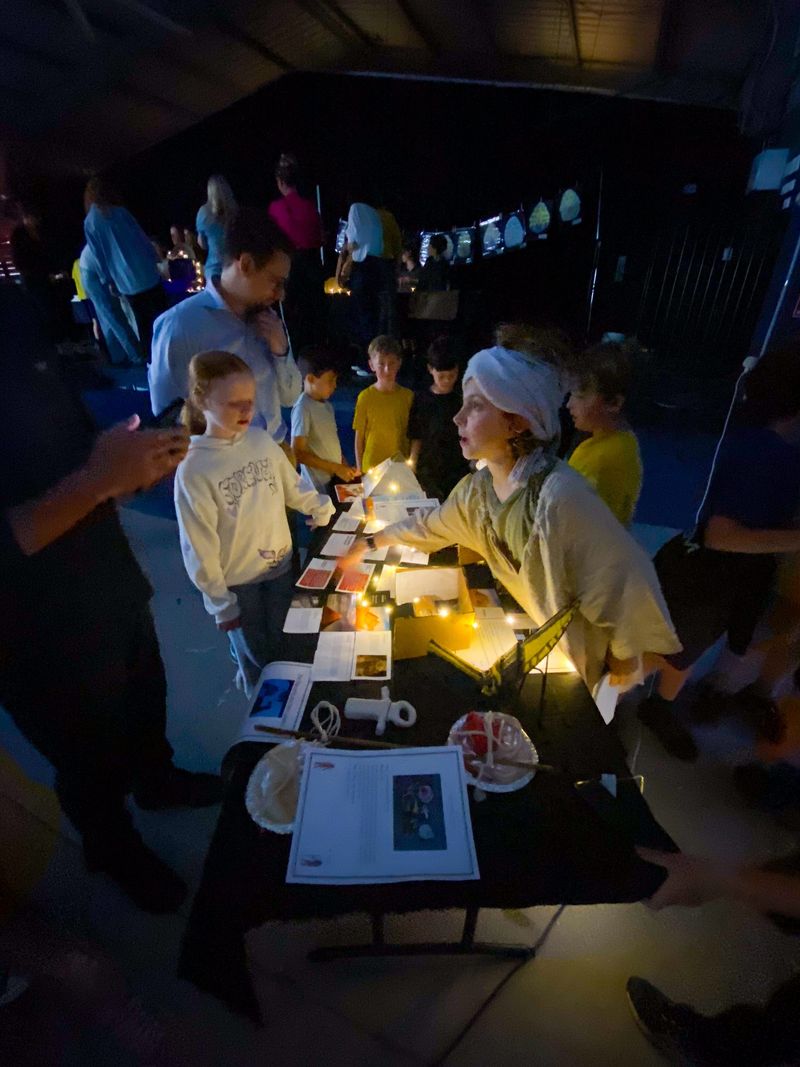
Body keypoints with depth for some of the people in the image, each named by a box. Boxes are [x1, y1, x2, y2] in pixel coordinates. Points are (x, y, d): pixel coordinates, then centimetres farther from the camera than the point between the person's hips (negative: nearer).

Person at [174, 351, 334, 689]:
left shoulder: (261, 439, -8)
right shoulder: (193, 469, -21)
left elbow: (291, 486, 8)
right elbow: (199, 547, -15)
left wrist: (320, 505, -5)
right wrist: (220, 602, -10)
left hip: (281, 564, 4)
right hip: (237, 583, -4)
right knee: (258, 658, 18)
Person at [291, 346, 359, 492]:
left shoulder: (327, 406, 9)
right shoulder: (303, 408, -14)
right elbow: (298, 453, -17)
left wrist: (347, 468, 6)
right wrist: (335, 468, -15)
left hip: (338, 478, 7)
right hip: (320, 486, -7)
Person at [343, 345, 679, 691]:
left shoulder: (560, 494, -37)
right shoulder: (479, 486, -12)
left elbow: (624, 579, -28)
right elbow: (430, 526, 7)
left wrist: (623, 656, -14)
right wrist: (369, 543, 13)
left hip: (580, 648, -6)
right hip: (532, 632, 6)